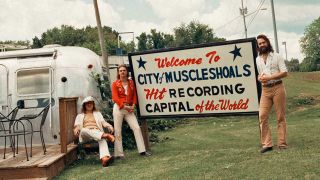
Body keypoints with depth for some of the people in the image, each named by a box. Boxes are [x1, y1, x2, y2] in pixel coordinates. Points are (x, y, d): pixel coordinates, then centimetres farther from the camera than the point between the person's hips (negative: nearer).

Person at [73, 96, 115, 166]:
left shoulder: (98, 113, 32)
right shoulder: (80, 116, 29)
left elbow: (103, 122, 16)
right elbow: (77, 126, 14)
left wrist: (109, 126, -7)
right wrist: (76, 129, -12)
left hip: (97, 133, 1)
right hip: (85, 134, 0)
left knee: (102, 139, -38)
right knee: (84, 130, -40)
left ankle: (104, 158, -66)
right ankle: (105, 135, -61)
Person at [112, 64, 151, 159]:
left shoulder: (131, 82, 11)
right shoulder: (115, 84, 0)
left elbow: (134, 95, 10)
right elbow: (115, 98, -7)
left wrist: (133, 106, -4)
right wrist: (124, 106, -13)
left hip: (129, 108, 3)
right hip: (119, 108, -3)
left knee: (137, 127, -3)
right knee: (118, 131, -1)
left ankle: (142, 150, 2)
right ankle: (119, 153, 4)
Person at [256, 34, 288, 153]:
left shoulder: (277, 56, 2)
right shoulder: (258, 59, 15)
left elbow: (285, 73, -5)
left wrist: (269, 77, -15)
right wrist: (260, 78, -1)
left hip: (277, 88, -4)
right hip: (265, 90, 4)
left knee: (280, 117, 1)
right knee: (262, 116, -6)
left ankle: (282, 143, 7)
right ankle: (267, 144, -1)